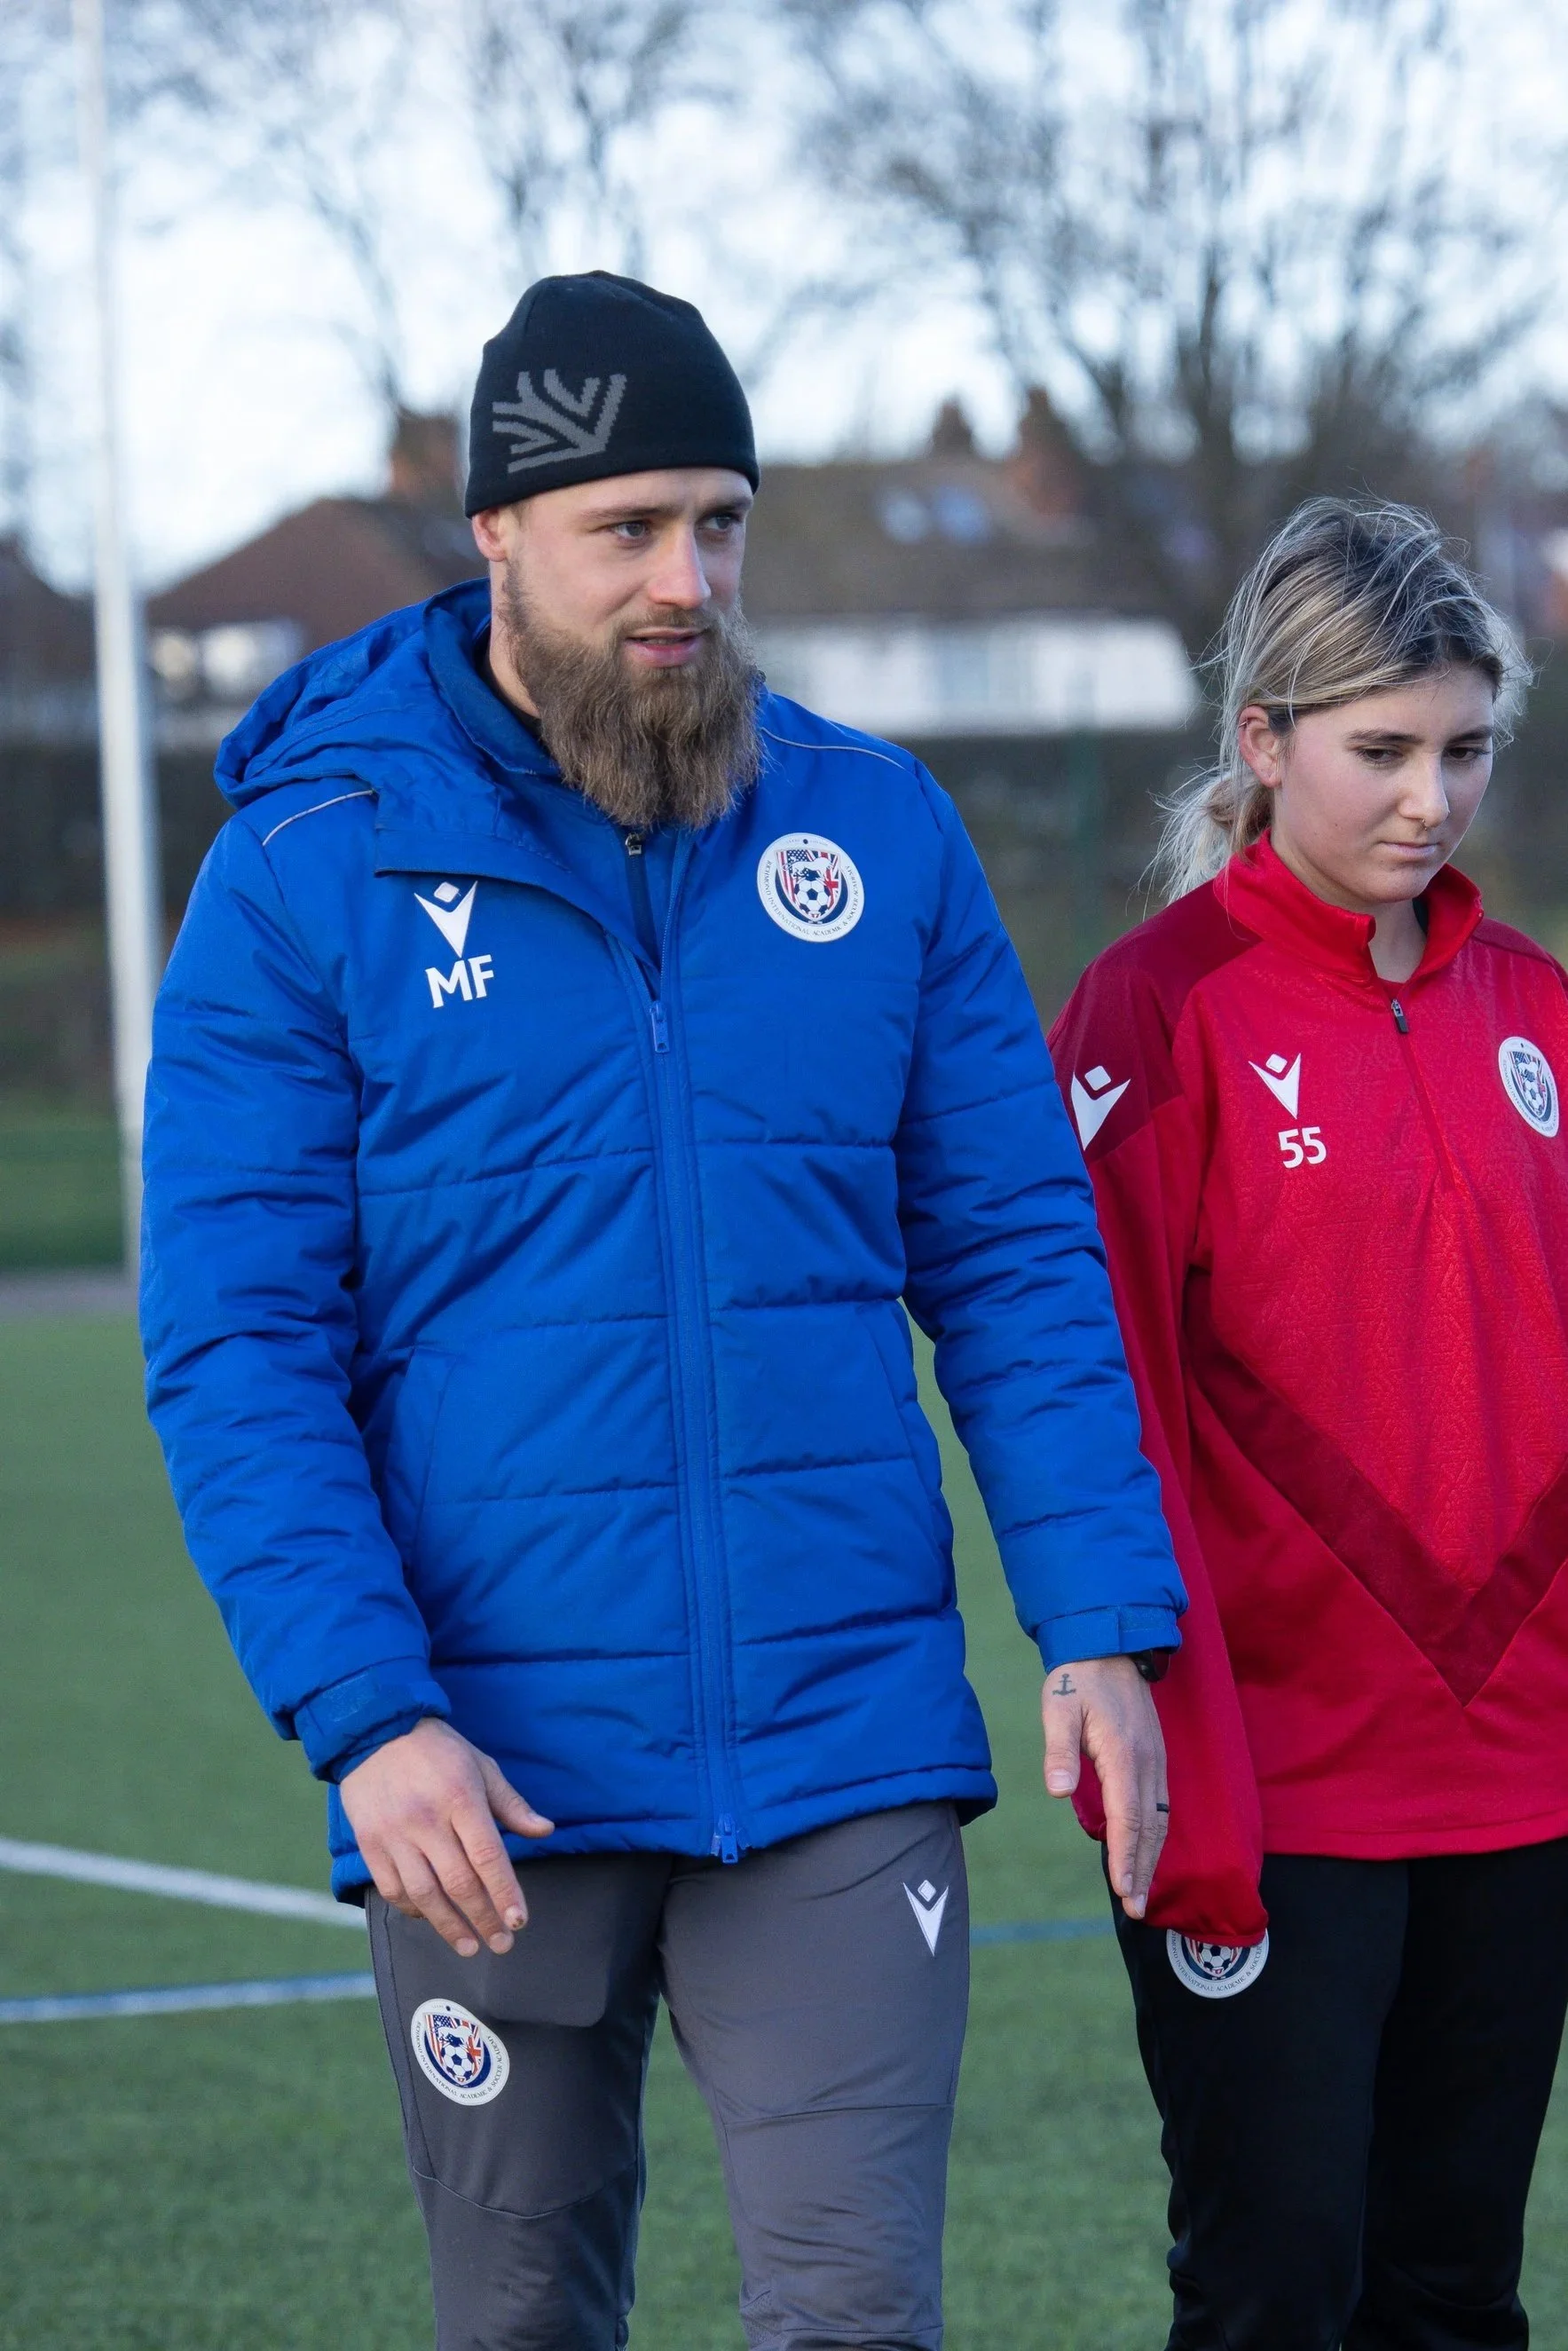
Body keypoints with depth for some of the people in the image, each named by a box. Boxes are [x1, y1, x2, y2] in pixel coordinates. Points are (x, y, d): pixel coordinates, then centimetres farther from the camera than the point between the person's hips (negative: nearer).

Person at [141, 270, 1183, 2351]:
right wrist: (366, 1715, -17)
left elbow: (1018, 1259, 7)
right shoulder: (310, 874, -3)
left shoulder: (883, 835, 5)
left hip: (843, 1739, 1)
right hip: (496, 1780, -1)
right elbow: (237, 1351, -6)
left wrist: (1105, 1629, -3)